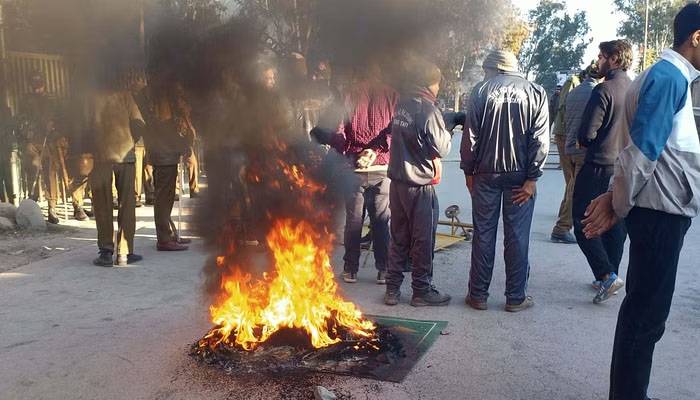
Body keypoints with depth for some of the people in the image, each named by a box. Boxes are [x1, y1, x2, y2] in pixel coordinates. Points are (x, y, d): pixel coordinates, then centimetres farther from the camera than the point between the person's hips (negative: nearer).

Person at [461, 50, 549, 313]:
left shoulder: (481, 91, 0)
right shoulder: (535, 92, 3)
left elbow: (470, 136, -3)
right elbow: (540, 139, -4)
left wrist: (468, 171, 5)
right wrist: (532, 177, -3)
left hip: (486, 173, 0)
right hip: (520, 174, 0)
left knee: (483, 234, 7)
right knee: (517, 236, 6)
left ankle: (478, 294, 13)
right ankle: (516, 298, 13)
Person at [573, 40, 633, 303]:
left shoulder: (604, 90, -15)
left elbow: (587, 133, -17)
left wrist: (583, 142, 3)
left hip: (599, 166, -8)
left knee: (583, 222, 0)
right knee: (616, 223, 14)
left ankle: (607, 275, -8)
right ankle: (609, 278, 22)